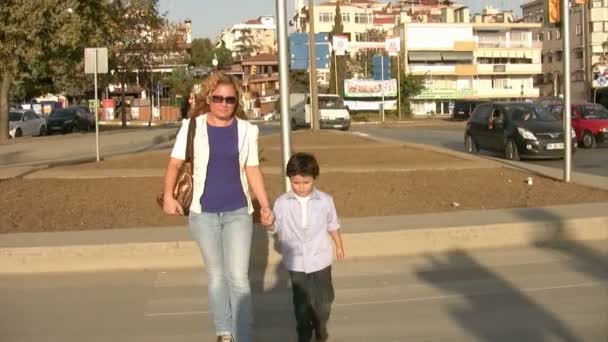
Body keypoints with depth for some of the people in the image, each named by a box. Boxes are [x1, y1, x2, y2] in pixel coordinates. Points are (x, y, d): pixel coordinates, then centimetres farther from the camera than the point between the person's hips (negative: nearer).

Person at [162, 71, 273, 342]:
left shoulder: (247, 130, 0)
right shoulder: (192, 126, -5)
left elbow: (252, 170, 6)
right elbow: (175, 163, -4)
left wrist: (265, 206, -2)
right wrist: (169, 196, -18)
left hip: (238, 212, 0)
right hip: (203, 213, 0)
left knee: (238, 277, -6)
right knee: (216, 276, 12)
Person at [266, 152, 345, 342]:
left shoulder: (325, 200, -6)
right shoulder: (282, 202, -7)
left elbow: (333, 225, 6)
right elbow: (276, 227, -6)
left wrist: (339, 246, 15)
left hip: (320, 259, 0)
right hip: (296, 261, 0)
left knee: (324, 297, 11)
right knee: (301, 299, 10)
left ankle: (321, 326, 36)